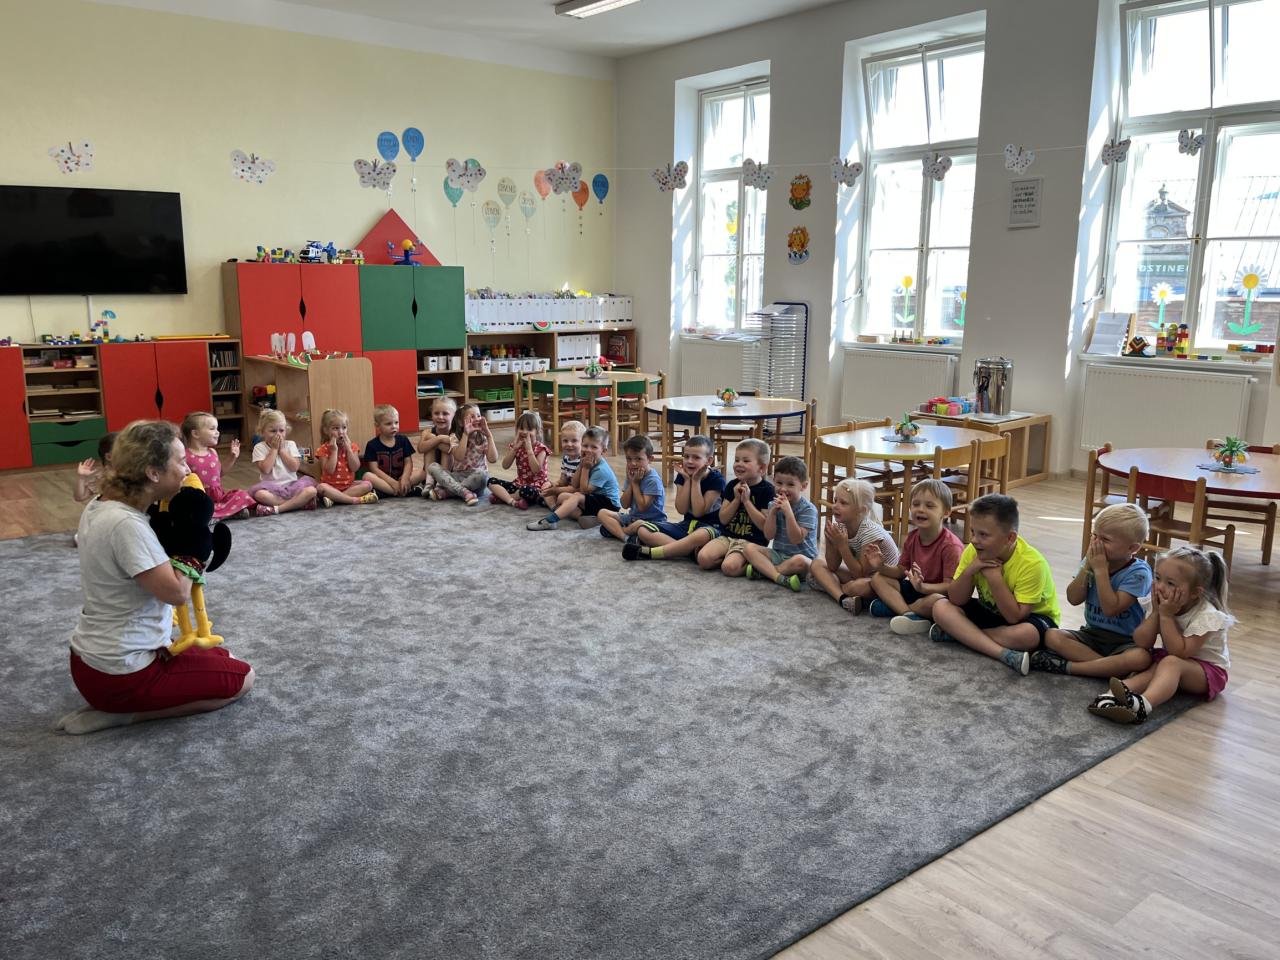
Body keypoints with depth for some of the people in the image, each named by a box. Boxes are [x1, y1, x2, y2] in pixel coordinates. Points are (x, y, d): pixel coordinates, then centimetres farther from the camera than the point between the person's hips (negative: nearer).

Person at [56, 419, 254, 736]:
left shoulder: (100, 505, 2)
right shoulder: (126, 524, -28)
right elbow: (177, 592, -24)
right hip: (118, 675, -10)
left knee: (221, 658, 26)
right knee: (242, 677, 4)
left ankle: (116, 704, 14)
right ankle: (122, 712, -1)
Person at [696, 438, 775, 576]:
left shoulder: (767, 490, -7)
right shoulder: (732, 486, 8)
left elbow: (765, 525, -13)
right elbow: (723, 519, 5)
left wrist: (746, 500, -16)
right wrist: (737, 499, -9)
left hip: (752, 541, -5)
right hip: (727, 536, 5)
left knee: (729, 567, -30)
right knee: (703, 558, -21)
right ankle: (730, 557, 4)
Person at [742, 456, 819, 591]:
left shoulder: (808, 509, -14)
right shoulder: (774, 505, 4)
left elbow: (796, 539, -22)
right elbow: (769, 535, -4)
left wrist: (788, 512, -28)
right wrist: (772, 511, -17)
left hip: (803, 555, -5)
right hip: (777, 554, 6)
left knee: (800, 561, -39)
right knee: (750, 547, -16)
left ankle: (763, 570, -21)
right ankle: (780, 577, -32)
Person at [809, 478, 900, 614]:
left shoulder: (870, 532, -26)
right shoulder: (839, 526, -7)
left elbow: (861, 574, -26)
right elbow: (833, 567, -6)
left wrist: (842, 546, -32)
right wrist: (830, 541, -21)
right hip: (860, 573, 7)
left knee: (856, 587, -39)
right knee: (816, 564, -7)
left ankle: (830, 588, -6)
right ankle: (842, 598, -29)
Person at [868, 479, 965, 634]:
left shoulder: (951, 545, -22)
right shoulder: (912, 538, 0)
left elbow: (951, 586, -25)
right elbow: (901, 571, 6)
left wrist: (922, 587, -42)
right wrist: (882, 566, -16)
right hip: (915, 589, 8)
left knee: (936, 601, -41)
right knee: (878, 578, -5)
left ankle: (893, 606, -16)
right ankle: (910, 615, -25)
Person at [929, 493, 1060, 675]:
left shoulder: (1032, 563, -29)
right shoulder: (973, 551, -15)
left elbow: (1015, 617, -30)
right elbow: (955, 601, -13)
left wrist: (995, 577, -35)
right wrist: (969, 571, -29)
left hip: (1031, 616, -5)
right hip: (990, 612, 5)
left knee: (1027, 634, -39)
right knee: (941, 607, -17)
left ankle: (957, 633, -19)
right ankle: (1003, 653, -29)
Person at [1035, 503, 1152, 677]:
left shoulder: (1138, 573, -15)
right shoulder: (1092, 560, -1)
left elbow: (1111, 609, -25)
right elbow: (1073, 599, -9)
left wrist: (1100, 569, -24)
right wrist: (1087, 566, -17)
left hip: (1124, 641, -4)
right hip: (1092, 634, 5)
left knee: (1141, 658, -37)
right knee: (1051, 636, -19)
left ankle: (1067, 666, -29)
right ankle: (1112, 666, -26)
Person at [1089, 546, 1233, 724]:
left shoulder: (1207, 615, -23)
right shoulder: (1160, 602, -7)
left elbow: (1180, 652, -30)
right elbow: (1142, 644, -10)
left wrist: (1166, 616, -32)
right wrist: (1156, 612, -21)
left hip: (1208, 670, -6)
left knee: (1171, 662, -34)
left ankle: (1143, 705, -61)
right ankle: (1114, 695, -51)